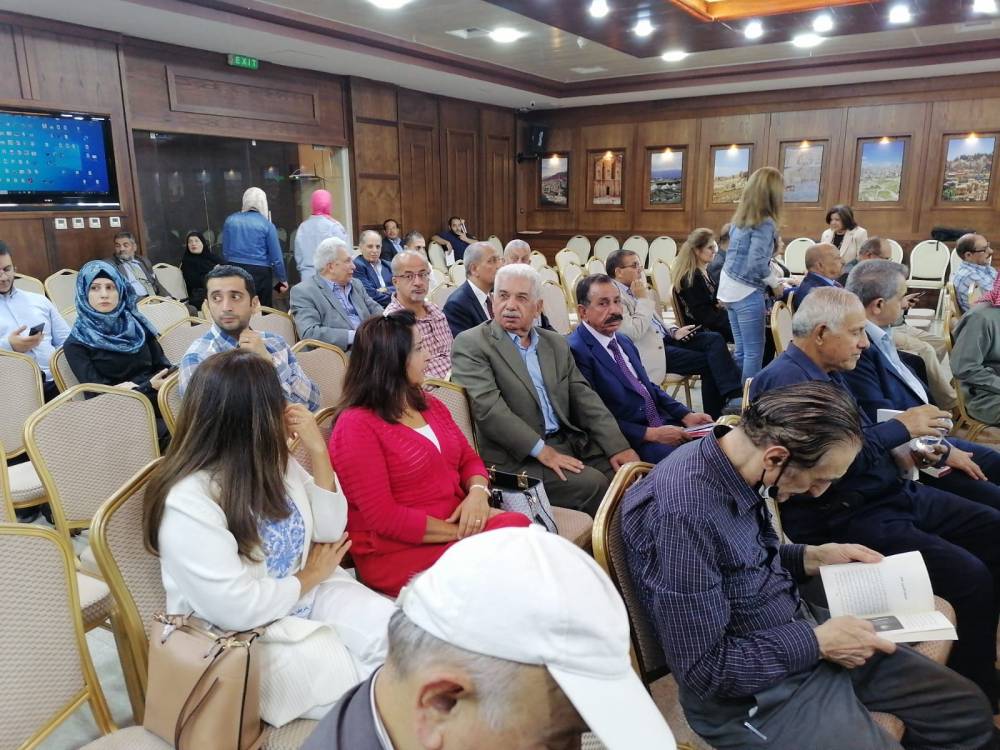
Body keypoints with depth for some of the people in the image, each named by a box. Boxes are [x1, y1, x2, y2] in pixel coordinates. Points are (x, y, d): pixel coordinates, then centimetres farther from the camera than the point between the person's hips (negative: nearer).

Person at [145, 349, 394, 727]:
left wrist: (318, 451, -9)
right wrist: (309, 575, -10)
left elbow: (329, 531, 4)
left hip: (307, 595, 7)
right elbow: (237, 609, -26)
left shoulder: (273, 460, 0)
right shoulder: (187, 501, -24)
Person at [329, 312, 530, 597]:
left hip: (460, 527, 7)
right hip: (399, 553, -7)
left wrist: (478, 492, -8)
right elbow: (384, 518, -15)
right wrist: (461, 532, -15)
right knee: (514, 532, -26)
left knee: (520, 525, -22)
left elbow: (469, 459, 16)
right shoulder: (356, 426, -11)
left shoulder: (430, 405, 14)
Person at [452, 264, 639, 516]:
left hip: (569, 444, 6)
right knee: (592, 484, -22)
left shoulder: (556, 343, 15)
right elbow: (487, 407, -15)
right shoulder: (471, 344, -4)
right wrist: (541, 450, -19)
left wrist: (618, 447, -3)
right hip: (518, 457, -6)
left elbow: (584, 398, 10)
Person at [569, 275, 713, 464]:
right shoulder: (576, 352, -13)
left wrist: (686, 415, 6)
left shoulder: (624, 342, 18)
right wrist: (651, 434, -18)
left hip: (661, 425, 9)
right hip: (631, 440, -9)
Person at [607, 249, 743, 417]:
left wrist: (673, 331, 7)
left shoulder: (630, 291, 15)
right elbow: (633, 332, -25)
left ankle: (734, 396, -10)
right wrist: (643, 299, -15)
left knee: (714, 339, -7)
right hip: (650, 351, -9)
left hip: (663, 339, 9)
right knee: (709, 362, -16)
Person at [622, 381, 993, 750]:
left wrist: (814, 557, 1)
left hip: (801, 632, 8)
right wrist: (818, 642, -20)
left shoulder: (737, 463, -6)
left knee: (967, 708, 15)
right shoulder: (683, 513, -34)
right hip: (754, 690, -8)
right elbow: (704, 668, -27)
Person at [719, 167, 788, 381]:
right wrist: (776, 284, -6)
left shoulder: (739, 218, 11)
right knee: (754, 352, -1)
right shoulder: (765, 223, -14)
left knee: (741, 350, 13)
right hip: (747, 293, -8)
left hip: (729, 289, 8)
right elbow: (757, 262, -20)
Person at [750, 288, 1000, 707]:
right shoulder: (786, 380, -19)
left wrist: (897, 454, 3)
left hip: (895, 494, 11)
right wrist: (900, 428, -17)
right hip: (847, 519, -11)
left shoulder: (827, 372, 14)